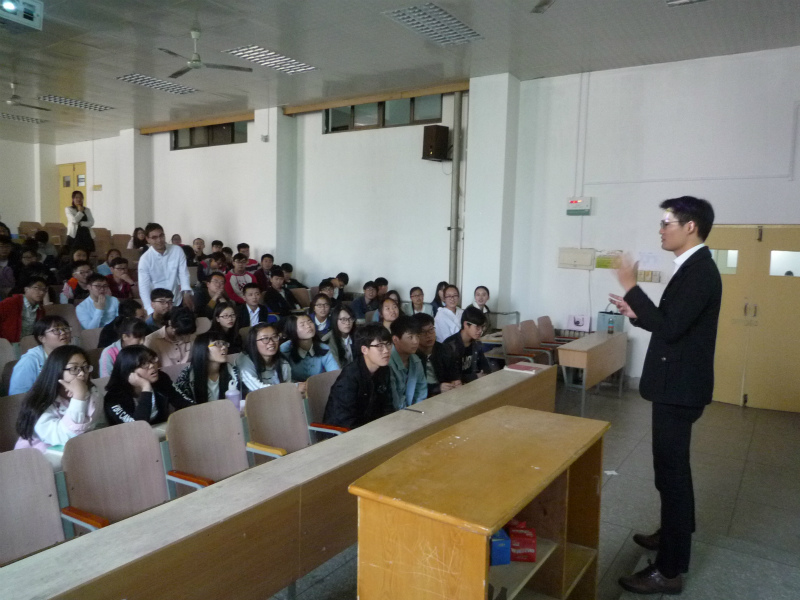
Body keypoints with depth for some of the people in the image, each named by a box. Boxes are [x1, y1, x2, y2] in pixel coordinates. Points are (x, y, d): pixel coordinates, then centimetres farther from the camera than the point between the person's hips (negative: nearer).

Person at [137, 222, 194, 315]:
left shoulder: (177, 250, -7)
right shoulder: (145, 259, -12)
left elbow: (184, 273, -8)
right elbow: (144, 287, -16)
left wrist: (186, 294, -26)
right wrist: (151, 311, -27)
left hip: (177, 302, 2)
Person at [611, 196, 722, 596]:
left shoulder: (699, 271, -20)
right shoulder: (694, 268, 12)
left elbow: (670, 328, -27)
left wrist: (631, 287, -22)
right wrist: (636, 313, 9)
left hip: (679, 387, -11)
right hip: (677, 384, 11)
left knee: (671, 470, -4)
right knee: (674, 467, 23)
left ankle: (670, 570, 7)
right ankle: (675, 533, 41)